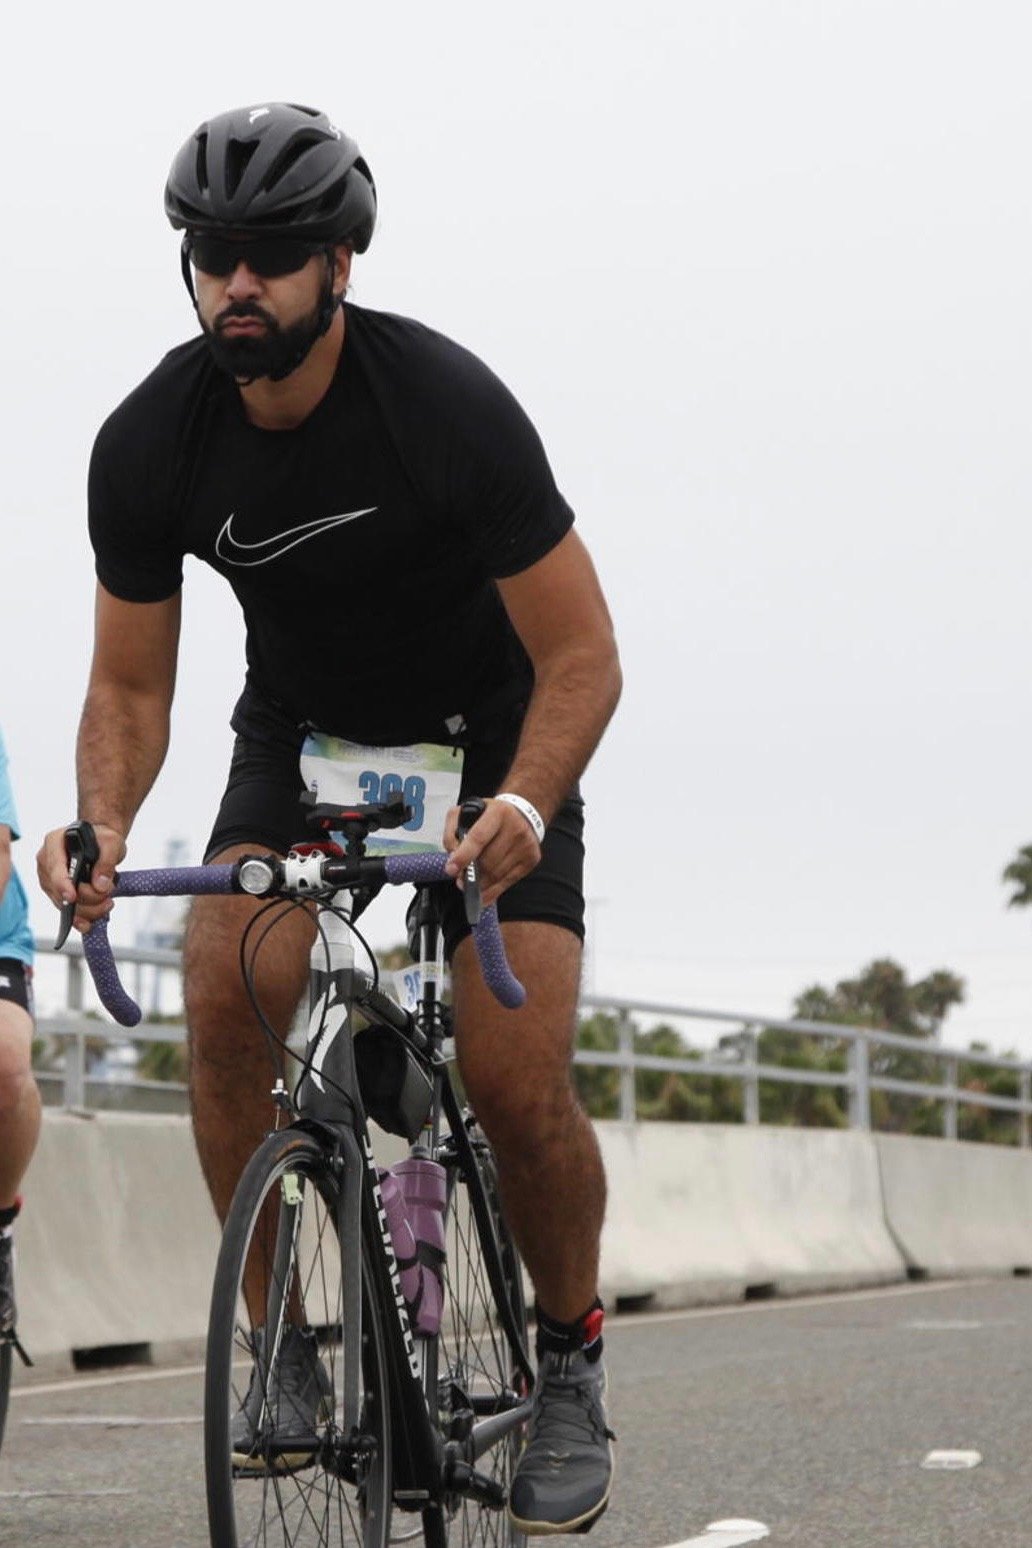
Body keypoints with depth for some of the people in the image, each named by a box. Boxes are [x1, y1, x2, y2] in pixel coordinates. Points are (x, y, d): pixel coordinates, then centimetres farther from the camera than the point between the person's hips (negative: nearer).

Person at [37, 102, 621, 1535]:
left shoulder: (449, 406, -28)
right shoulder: (151, 443, -18)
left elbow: (581, 659, -24)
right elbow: (131, 687, -8)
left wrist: (520, 808, -42)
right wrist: (102, 828, -29)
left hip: (489, 735, -3)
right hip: (303, 732, 3)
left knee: (518, 1084, -17)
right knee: (225, 990, -24)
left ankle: (571, 1360, 10)